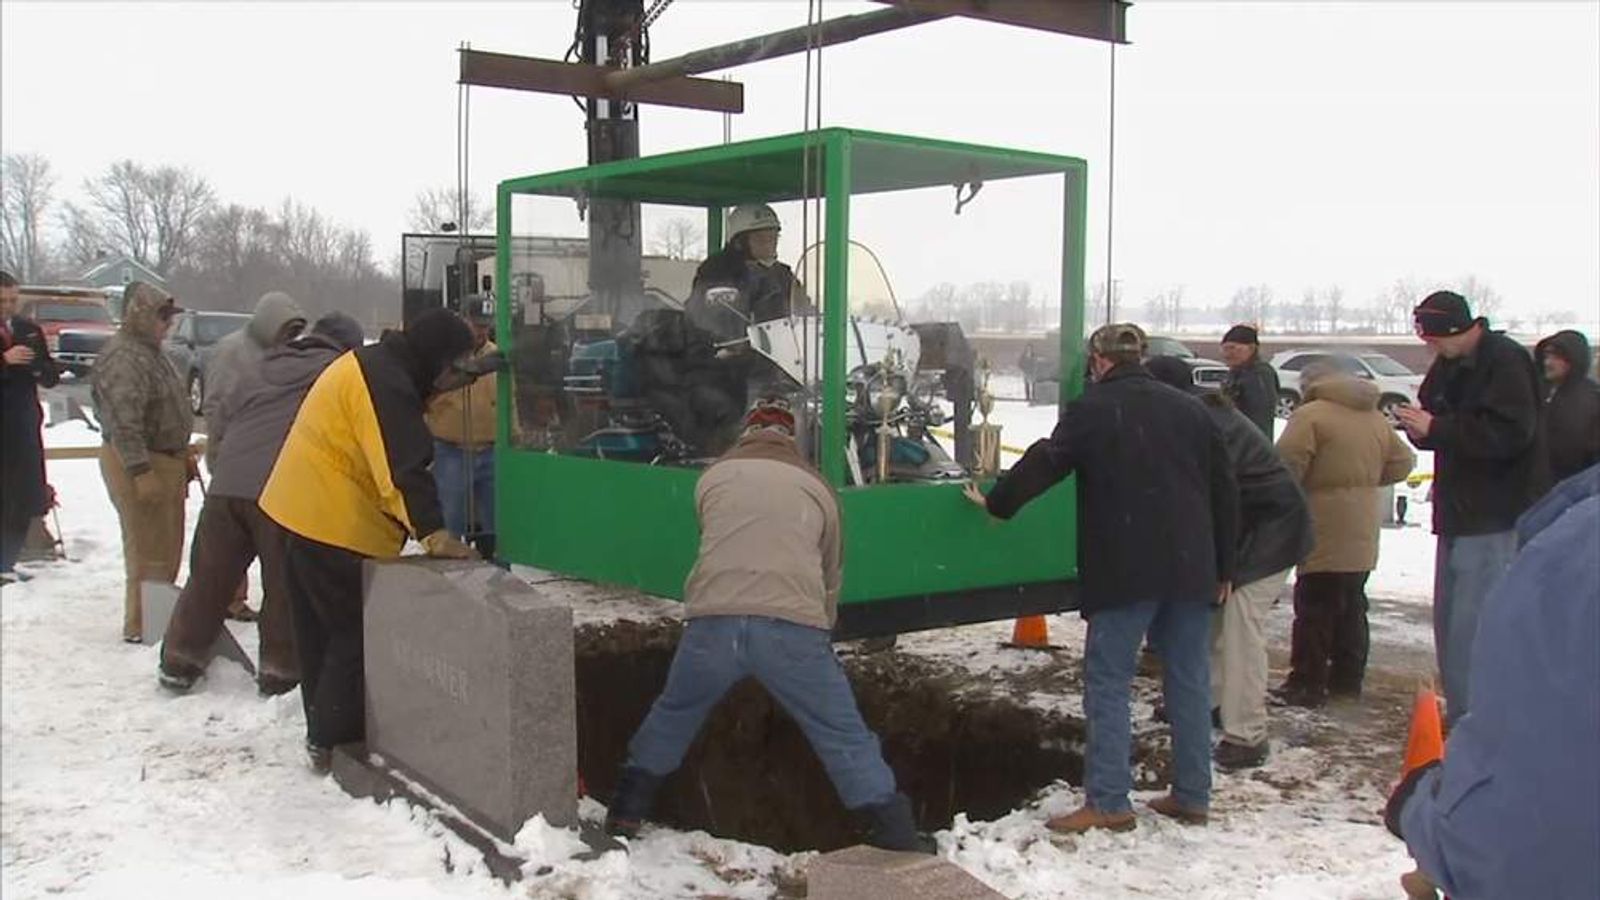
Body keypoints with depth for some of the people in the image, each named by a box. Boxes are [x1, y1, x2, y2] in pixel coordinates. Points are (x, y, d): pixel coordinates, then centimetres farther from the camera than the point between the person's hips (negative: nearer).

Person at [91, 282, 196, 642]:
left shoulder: (150, 350, 16)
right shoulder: (123, 358, -19)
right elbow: (124, 423, -26)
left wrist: (183, 455, 26)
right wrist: (141, 472, -29)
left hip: (166, 458, 11)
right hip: (138, 464, -11)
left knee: (168, 546, 17)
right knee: (148, 549, -6)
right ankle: (141, 626, 2)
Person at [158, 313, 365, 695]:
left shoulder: (261, 371, 24)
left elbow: (218, 423, 26)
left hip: (225, 488, 6)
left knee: (208, 578, 15)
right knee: (285, 586, 7)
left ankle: (178, 662, 23)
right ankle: (279, 669, 12)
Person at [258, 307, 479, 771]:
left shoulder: (368, 366, 15)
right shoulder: (385, 384, -19)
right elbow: (402, 467, -30)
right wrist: (435, 535, -34)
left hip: (302, 515, 11)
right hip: (336, 526, -11)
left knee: (322, 632, 17)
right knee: (357, 636, -2)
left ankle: (322, 734, 27)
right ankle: (333, 743, 2)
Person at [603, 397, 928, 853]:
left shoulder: (714, 476, 21)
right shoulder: (816, 486, 21)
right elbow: (829, 576, 27)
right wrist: (820, 631, 43)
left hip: (713, 621, 1)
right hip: (792, 627, -1)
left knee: (673, 714, 26)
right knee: (845, 737, 9)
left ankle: (625, 813, 37)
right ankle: (899, 840, 7)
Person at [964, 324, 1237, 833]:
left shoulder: (1092, 411, -4)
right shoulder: (1189, 409, 11)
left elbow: (1043, 465, -3)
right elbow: (1225, 493, 13)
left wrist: (996, 503, 13)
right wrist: (1224, 568, 20)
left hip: (1126, 572, -5)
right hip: (1190, 569, 6)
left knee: (1107, 681, 0)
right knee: (1189, 680, 12)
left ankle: (1107, 803, -1)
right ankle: (1192, 796, 18)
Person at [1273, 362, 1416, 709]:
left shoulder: (1310, 415, -13)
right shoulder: (1376, 418, 12)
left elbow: (1288, 464, -20)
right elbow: (1402, 462, 17)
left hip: (1326, 530, -7)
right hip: (1362, 534, 7)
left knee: (1314, 609, -2)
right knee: (1351, 606, 16)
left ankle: (1307, 684, 0)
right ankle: (1347, 680, 22)